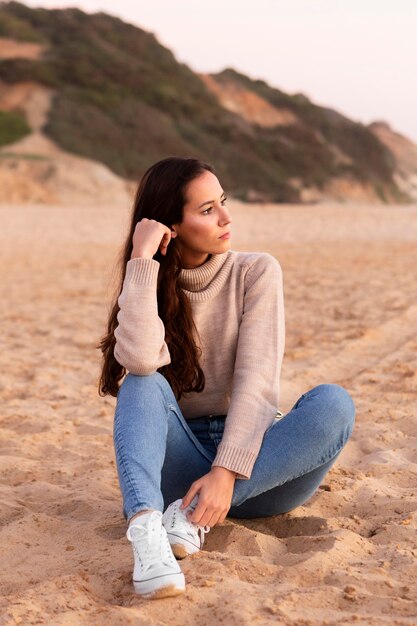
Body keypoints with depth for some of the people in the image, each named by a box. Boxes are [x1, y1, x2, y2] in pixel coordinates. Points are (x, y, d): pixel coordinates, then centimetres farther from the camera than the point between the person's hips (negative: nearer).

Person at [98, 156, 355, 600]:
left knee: (333, 404, -28)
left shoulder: (256, 272, -3)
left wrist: (226, 471, -28)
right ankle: (146, 527, -48)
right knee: (144, 384, -27)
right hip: (183, 458, 1)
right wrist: (142, 261, -18)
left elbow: (256, 380, -15)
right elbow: (140, 360, -23)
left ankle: (193, 515, -31)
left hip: (255, 464, 0)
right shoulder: (150, 286, 1)